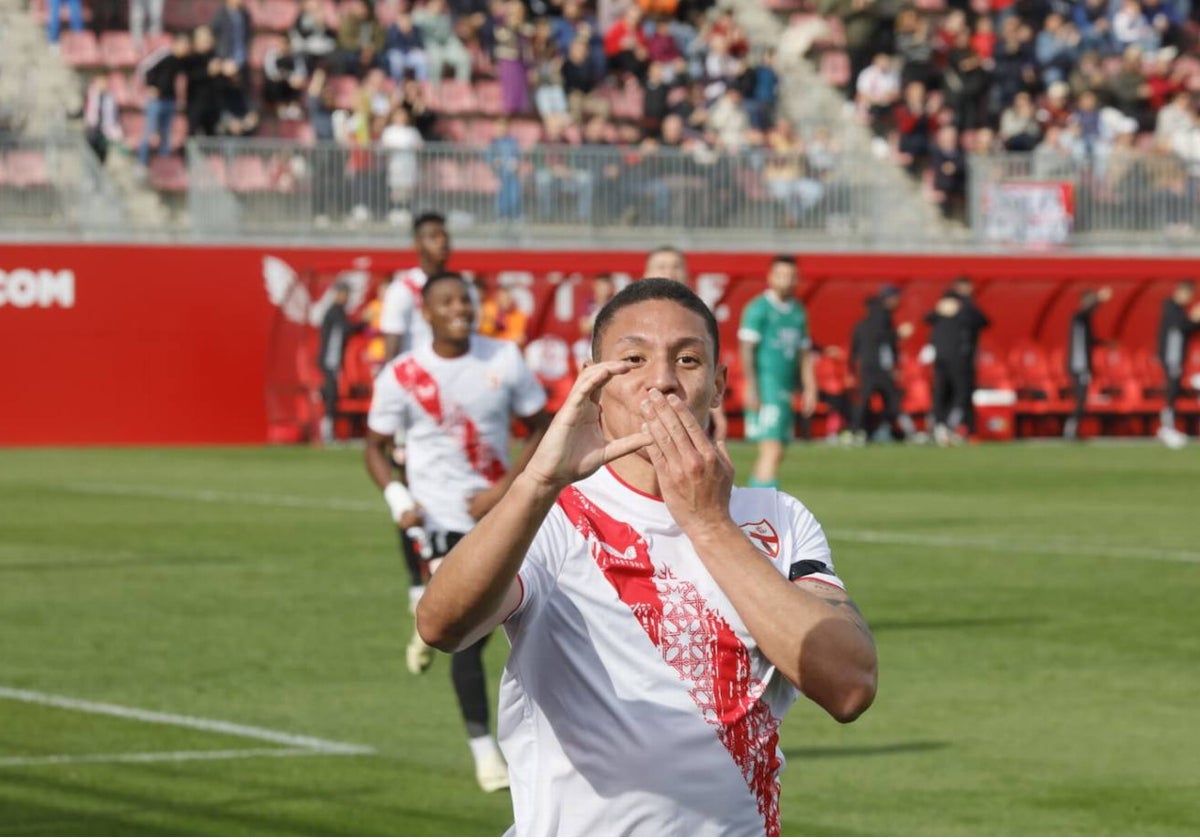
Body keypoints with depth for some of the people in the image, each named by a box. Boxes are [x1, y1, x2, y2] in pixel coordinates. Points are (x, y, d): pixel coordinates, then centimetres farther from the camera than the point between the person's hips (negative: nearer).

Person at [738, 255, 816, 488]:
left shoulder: (798, 311, 16)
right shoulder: (758, 308, -5)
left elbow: (804, 353, 20)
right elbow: (746, 349, -10)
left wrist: (809, 388, 13)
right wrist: (751, 389, -17)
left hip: (787, 390, 7)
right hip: (766, 388, -7)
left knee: (774, 454, 8)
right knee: (772, 451, -16)